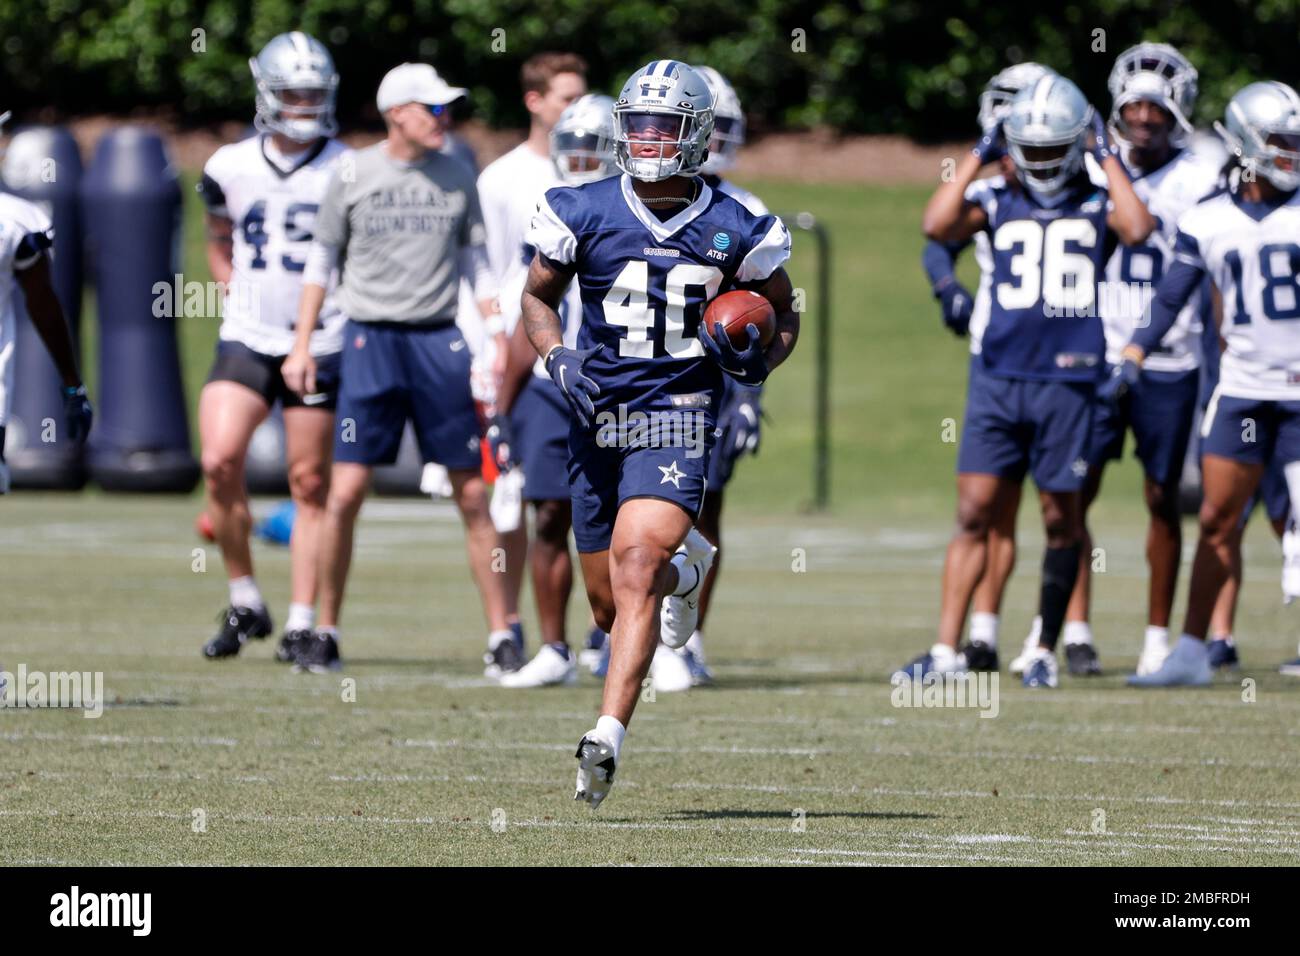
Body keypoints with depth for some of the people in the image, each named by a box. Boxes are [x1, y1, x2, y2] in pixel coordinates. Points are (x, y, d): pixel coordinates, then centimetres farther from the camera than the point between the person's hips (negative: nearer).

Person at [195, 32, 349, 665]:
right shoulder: (231, 168, 5)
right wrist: (234, 296, 8)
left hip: (320, 345, -2)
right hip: (246, 342, 2)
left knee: (310, 483, 0)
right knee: (220, 462, -13)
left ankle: (302, 622, 6)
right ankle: (244, 601, 3)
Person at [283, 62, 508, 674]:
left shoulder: (457, 179, 8)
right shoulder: (352, 176, 3)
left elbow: (477, 266, 13)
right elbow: (321, 261, 9)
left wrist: (500, 344, 3)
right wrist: (302, 344, 4)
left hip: (441, 341, 1)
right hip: (371, 340, -1)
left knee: (473, 496, 0)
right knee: (346, 492, -5)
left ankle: (501, 634, 6)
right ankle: (326, 633, 7)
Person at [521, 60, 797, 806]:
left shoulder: (733, 231, -1)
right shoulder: (584, 213, 0)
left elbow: (785, 311, 14)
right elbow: (539, 297, 13)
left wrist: (762, 358, -8)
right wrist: (559, 360, -6)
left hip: (678, 418, -3)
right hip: (598, 418, 3)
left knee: (634, 569, -22)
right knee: (611, 604, 11)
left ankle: (609, 737, -27)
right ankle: (684, 566, 48)